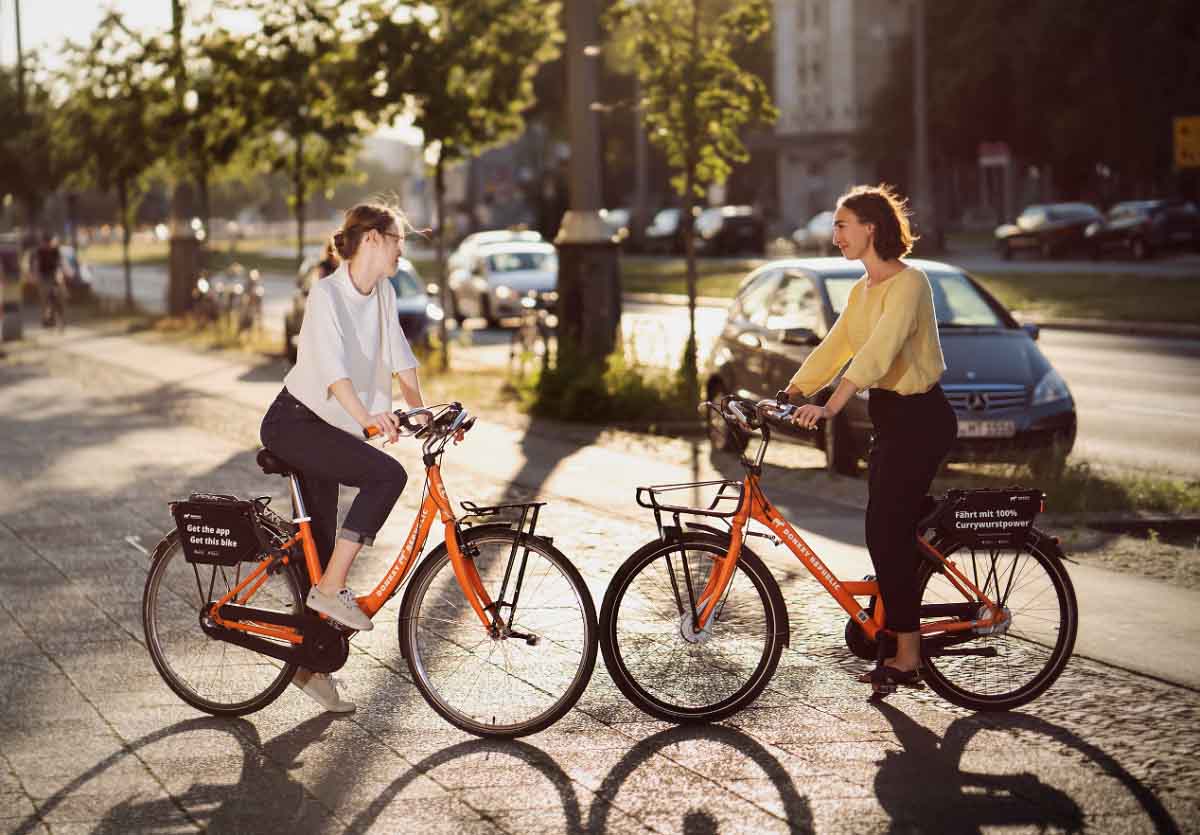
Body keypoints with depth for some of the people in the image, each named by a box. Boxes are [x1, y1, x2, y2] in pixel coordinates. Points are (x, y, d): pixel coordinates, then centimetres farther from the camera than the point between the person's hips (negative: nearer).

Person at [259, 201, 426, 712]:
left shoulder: (382, 293, 5)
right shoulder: (327, 293, -20)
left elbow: (398, 358, 9)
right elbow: (333, 367, -33)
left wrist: (421, 411, -4)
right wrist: (367, 417, -47)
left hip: (325, 429, 8)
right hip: (294, 423, -8)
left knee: (320, 544, 10)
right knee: (387, 474, -26)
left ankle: (311, 664, 19)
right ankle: (331, 588, -20)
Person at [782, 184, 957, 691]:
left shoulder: (909, 283, -17)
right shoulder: (863, 290, 13)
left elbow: (878, 349, -29)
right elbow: (834, 348, 14)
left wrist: (830, 406, -38)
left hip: (920, 418, -9)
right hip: (890, 417, 9)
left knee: (887, 533, -9)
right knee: (893, 534, 10)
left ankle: (905, 657, -2)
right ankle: (904, 648, 17)